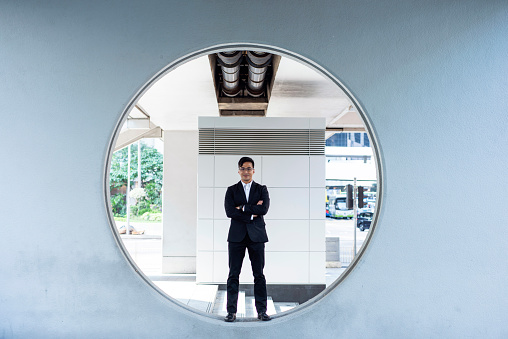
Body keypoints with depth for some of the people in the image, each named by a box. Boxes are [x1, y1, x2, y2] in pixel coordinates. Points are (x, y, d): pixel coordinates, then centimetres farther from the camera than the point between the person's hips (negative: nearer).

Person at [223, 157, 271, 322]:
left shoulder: (262, 189, 9)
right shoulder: (231, 190, 9)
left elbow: (264, 209, -9)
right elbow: (229, 212, -6)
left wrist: (243, 208, -9)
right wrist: (252, 214, -9)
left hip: (256, 235, 0)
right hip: (237, 236, 0)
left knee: (259, 274, 3)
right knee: (233, 274, 2)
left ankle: (262, 311, 11)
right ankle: (231, 311, 10)